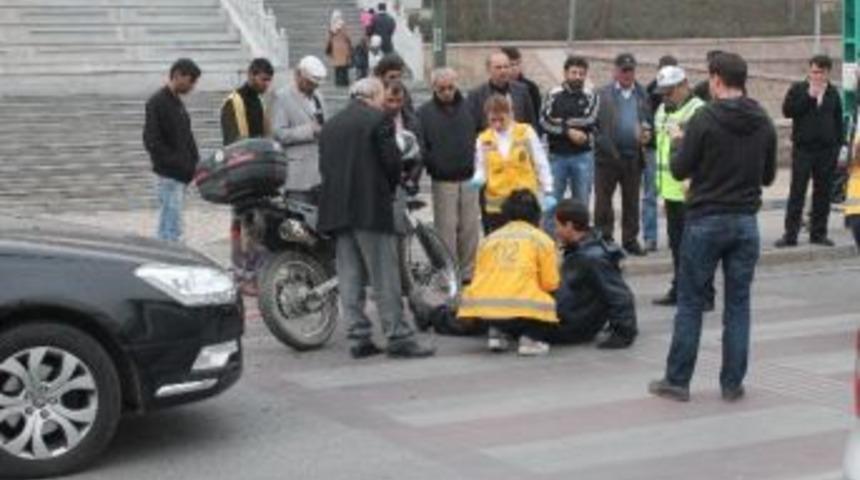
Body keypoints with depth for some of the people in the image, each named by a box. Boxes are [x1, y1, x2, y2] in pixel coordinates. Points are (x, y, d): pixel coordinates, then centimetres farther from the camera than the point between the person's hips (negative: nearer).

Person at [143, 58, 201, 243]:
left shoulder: (178, 102, 16)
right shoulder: (157, 103, -11)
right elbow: (151, 141, -17)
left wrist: (195, 163, 7)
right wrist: (178, 164, -18)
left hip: (181, 176, 9)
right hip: (168, 176, -9)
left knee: (166, 227, 13)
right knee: (172, 229, -11)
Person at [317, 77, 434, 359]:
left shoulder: (330, 125, 16)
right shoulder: (379, 120, -4)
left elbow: (324, 166, 13)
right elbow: (392, 161, -9)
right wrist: (390, 188, 9)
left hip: (335, 209, 6)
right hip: (371, 209, -6)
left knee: (350, 278, 7)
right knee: (385, 279, -3)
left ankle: (359, 338, 8)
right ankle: (398, 338, -2)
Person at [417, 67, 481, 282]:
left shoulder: (469, 107, 7)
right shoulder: (424, 112, 2)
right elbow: (420, 148, -1)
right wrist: (432, 166, -12)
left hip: (470, 178, 2)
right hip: (443, 181, -2)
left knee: (470, 228, 5)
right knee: (446, 228, -1)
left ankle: (468, 273, 16)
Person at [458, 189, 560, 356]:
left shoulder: (488, 240, 20)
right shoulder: (542, 239, 11)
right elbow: (550, 284, 6)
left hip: (482, 305, 4)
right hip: (521, 308, -4)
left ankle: (497, 332, 11)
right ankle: (531, 338, 1)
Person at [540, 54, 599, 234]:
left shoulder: (591, 97, 6)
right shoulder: (554, 95, 3)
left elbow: (589, 120, -10)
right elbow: (545, 122, -7)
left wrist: (561, 123, -8)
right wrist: (569, 131, -11)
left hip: (583, 156, 1)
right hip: (557, 156, -1)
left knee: (582, 203, 5)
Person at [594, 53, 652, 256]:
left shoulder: (642, 94, 11)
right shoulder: (603, 94, 1)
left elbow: (648, 120, 14)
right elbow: (595, 122, -4)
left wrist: (647, 132, -7)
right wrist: (602, 144, -17)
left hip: (633, 156, 3)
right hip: (608, 155, -3)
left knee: (631, 200, 9)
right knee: (603, 198, 0)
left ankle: (630, 239, 17)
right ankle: (603, 237, 8)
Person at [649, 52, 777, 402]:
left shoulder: (705, 118, -12)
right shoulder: (764, 124, 4)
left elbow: (679, 170, -10)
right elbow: (768, 176, 11)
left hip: (706, 221, -4)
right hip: (746, 222, 4)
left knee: (690, 303, 4)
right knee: (738, 304, 9)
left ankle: (677, 381, 8)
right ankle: (733, 383, 11)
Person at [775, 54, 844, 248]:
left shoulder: (833, 93, 10)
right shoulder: (798, 89, 1)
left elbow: (838, 121, 15)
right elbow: (787, 110, -12)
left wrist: (839, 145, 8)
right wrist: (809, 96, -15)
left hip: (827, 150, 3)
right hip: (803, 148, -3)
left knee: (823, 192, 7)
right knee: (797, 192, -4)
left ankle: (818, 233, 15)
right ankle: (790, 234, -3)